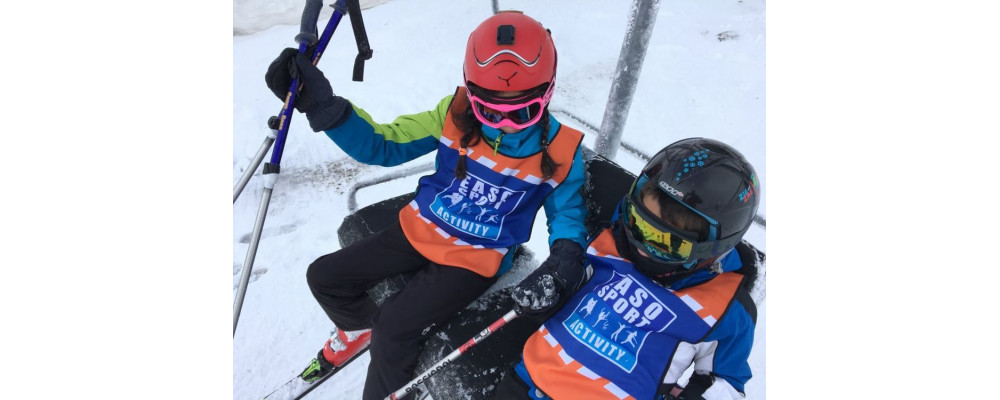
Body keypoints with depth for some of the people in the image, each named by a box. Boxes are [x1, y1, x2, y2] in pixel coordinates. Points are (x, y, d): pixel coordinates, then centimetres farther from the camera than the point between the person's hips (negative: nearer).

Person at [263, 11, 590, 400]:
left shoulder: (560, 151, -16)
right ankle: (361, 327, 40)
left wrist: (567, 248, -22)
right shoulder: (456, 114, -13)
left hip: (474, 259, -4)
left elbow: (567, 207, 2)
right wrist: (323, 106, -25)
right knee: (325, 275, 7)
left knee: (394, 331, -21)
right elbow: (384, 144, -9)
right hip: (421, 232, 4)